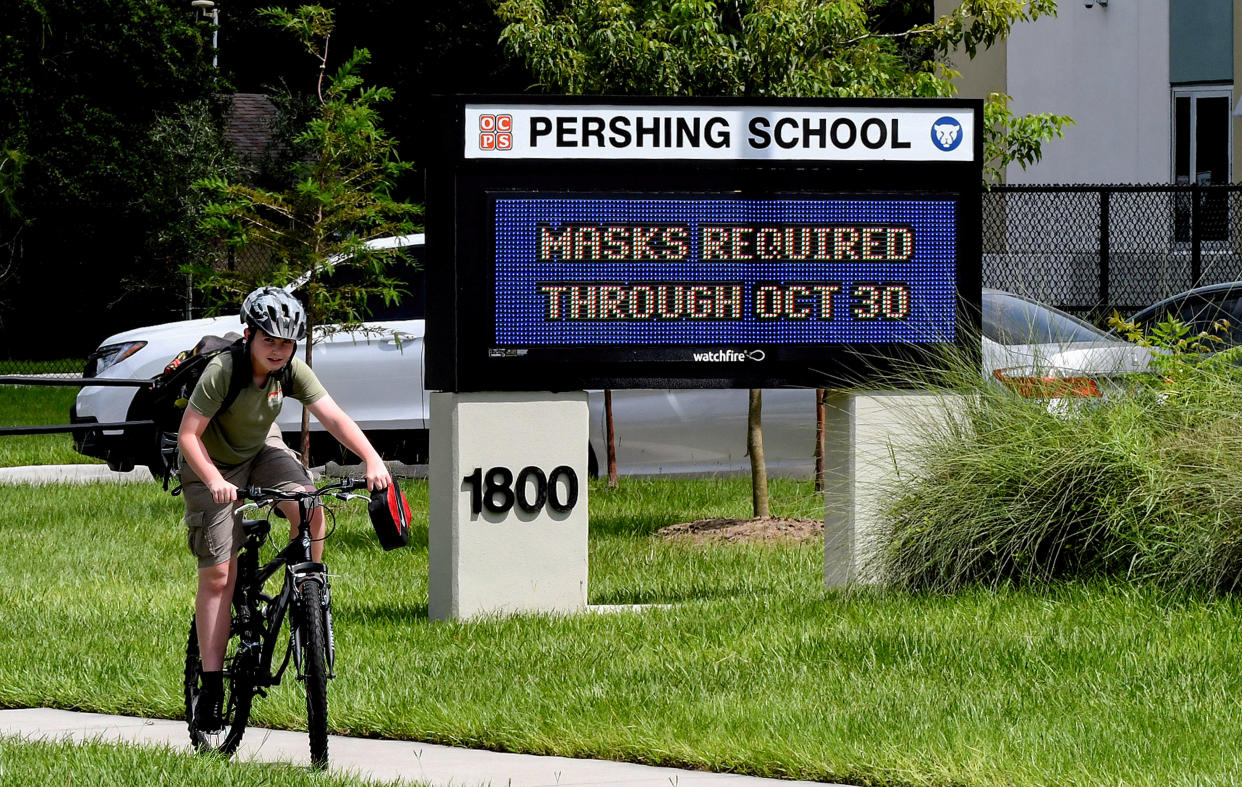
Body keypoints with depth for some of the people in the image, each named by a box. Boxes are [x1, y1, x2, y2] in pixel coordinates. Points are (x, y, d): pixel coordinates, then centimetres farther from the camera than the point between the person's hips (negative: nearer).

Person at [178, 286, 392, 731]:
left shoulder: (292, 372, -15)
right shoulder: (222, 372, -27)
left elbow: (333, 417, -22)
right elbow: (188, 435, -27)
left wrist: (372, 460, -37)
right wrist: (214, 481, -42)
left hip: (263, 452, 4)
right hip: (213, 465, -4)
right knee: (218, 575, -9)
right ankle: (211, 687, -5)